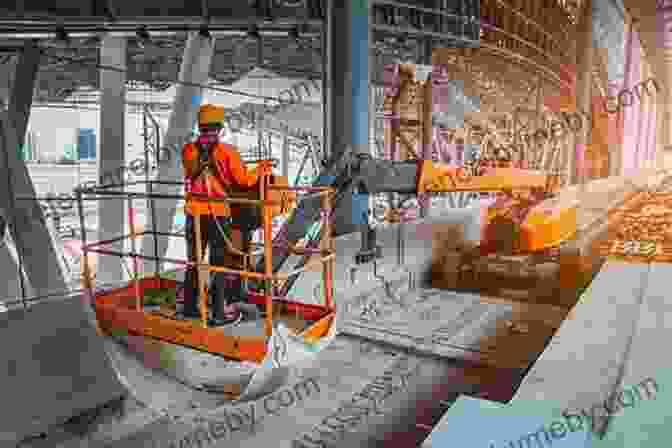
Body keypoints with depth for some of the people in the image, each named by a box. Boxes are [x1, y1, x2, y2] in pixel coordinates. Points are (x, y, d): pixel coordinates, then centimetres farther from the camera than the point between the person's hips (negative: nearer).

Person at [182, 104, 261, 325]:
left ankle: (190, 306, 28)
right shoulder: (226, 152, -11)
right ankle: (219, 313, 9)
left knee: (193, 261, 17)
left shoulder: (188, 151, 1)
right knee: (219, 263, 4)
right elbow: (245, 180, -9)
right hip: (218, 214, -4)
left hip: (194, 213, 4)